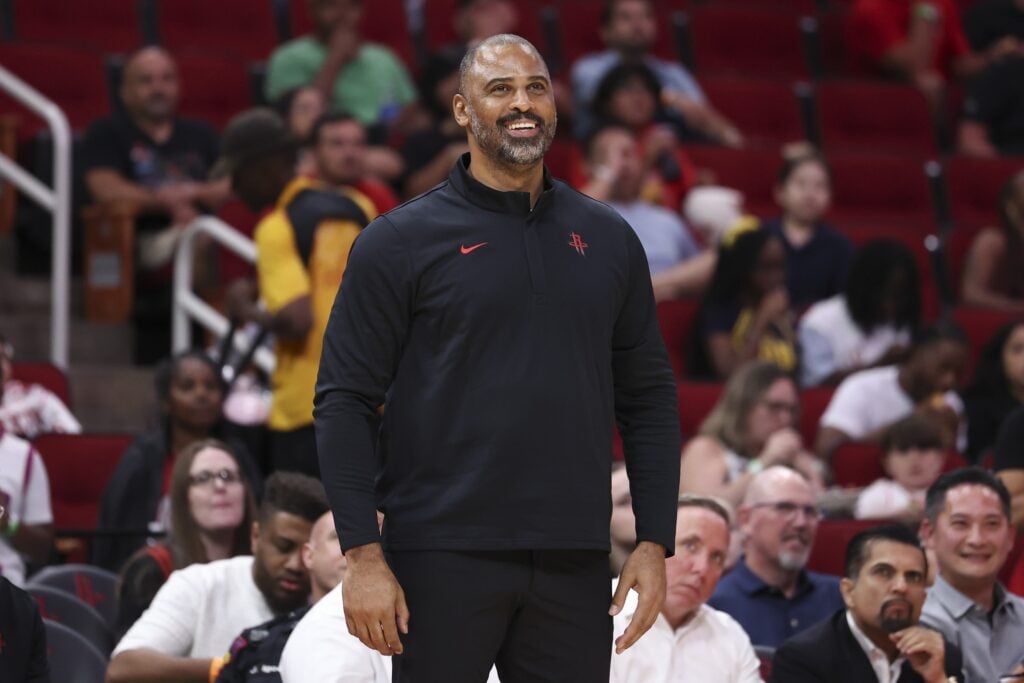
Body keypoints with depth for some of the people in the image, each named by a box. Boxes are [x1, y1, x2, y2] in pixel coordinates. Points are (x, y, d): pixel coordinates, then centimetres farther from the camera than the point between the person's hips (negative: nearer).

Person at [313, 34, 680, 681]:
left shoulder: (609, 240, 11)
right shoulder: (401, 241, 0)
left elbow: (648, 397, 14)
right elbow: (347, 402, -3)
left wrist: (655, 544, 6)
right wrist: (364, 556, -11)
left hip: (573, 564, 3)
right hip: (442, 558, -3)